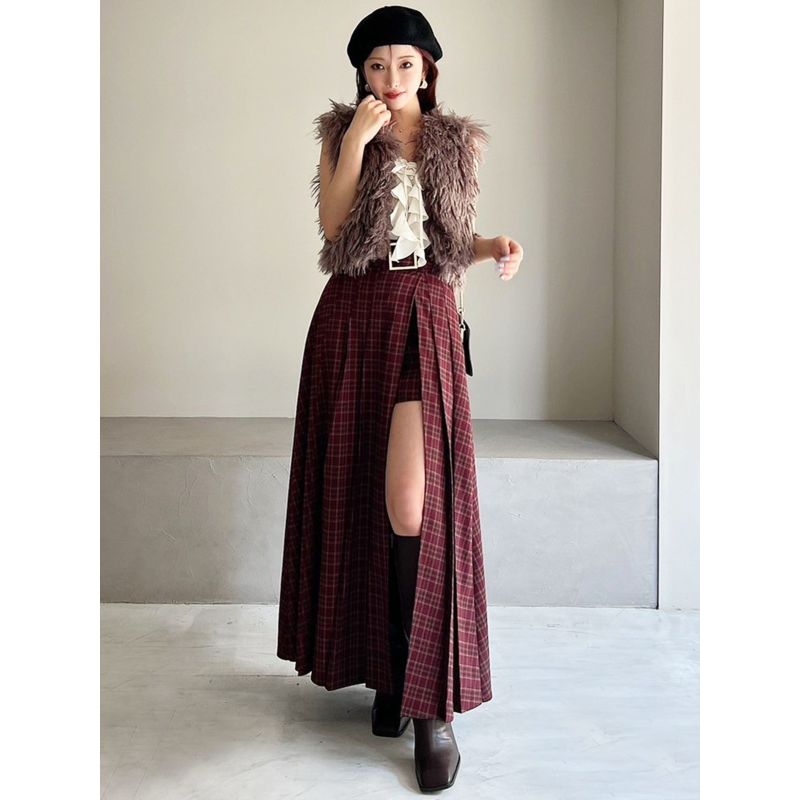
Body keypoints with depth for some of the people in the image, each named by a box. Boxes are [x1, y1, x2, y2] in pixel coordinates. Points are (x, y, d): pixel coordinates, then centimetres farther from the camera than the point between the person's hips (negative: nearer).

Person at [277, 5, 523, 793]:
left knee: (415, 502, -14)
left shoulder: (460, 141, 11)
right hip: (353, 317, 2)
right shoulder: (340, 130, 8)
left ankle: (432, 701, -7)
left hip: (426, 320, -1)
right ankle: (386, 666, 21)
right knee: (360, 494, 5)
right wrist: (357, 143, -10)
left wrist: (495, 246, -2)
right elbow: (333, 227, -3)